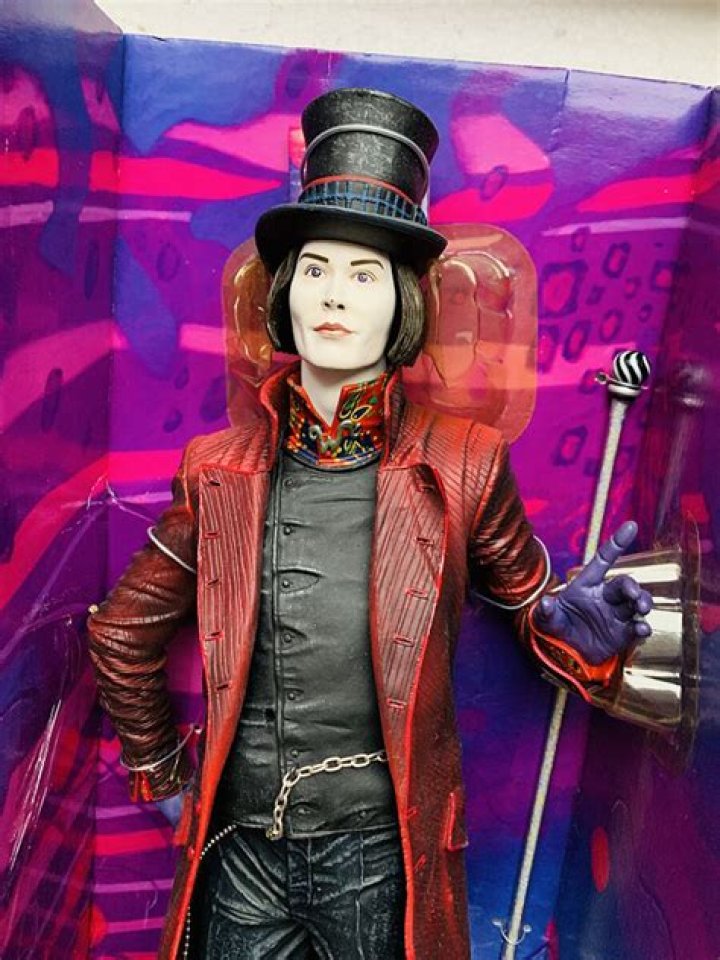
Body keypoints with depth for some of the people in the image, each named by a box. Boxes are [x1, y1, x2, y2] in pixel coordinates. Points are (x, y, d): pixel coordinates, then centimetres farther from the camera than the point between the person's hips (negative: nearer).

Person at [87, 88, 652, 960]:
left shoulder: (462, 465, -9)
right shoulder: (220, 468, -4)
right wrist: (160, 772, 12)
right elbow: (124, 631, 9)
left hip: (380, 855, -1)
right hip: (240, 851, 2)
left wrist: (575, 625, -18)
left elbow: (527, 601, 4)